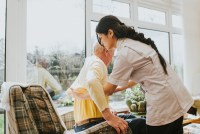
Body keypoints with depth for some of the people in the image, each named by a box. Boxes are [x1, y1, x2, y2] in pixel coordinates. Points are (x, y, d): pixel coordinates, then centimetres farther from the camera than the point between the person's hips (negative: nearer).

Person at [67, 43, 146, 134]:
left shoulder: (88, 64, 20)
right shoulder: (97, 63, -10)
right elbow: (92, 81, -34)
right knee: (141, 124, -12)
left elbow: (70, 91, 25)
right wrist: (109, 116, -33)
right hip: (92, 124, -10)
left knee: (130, 117, 20)